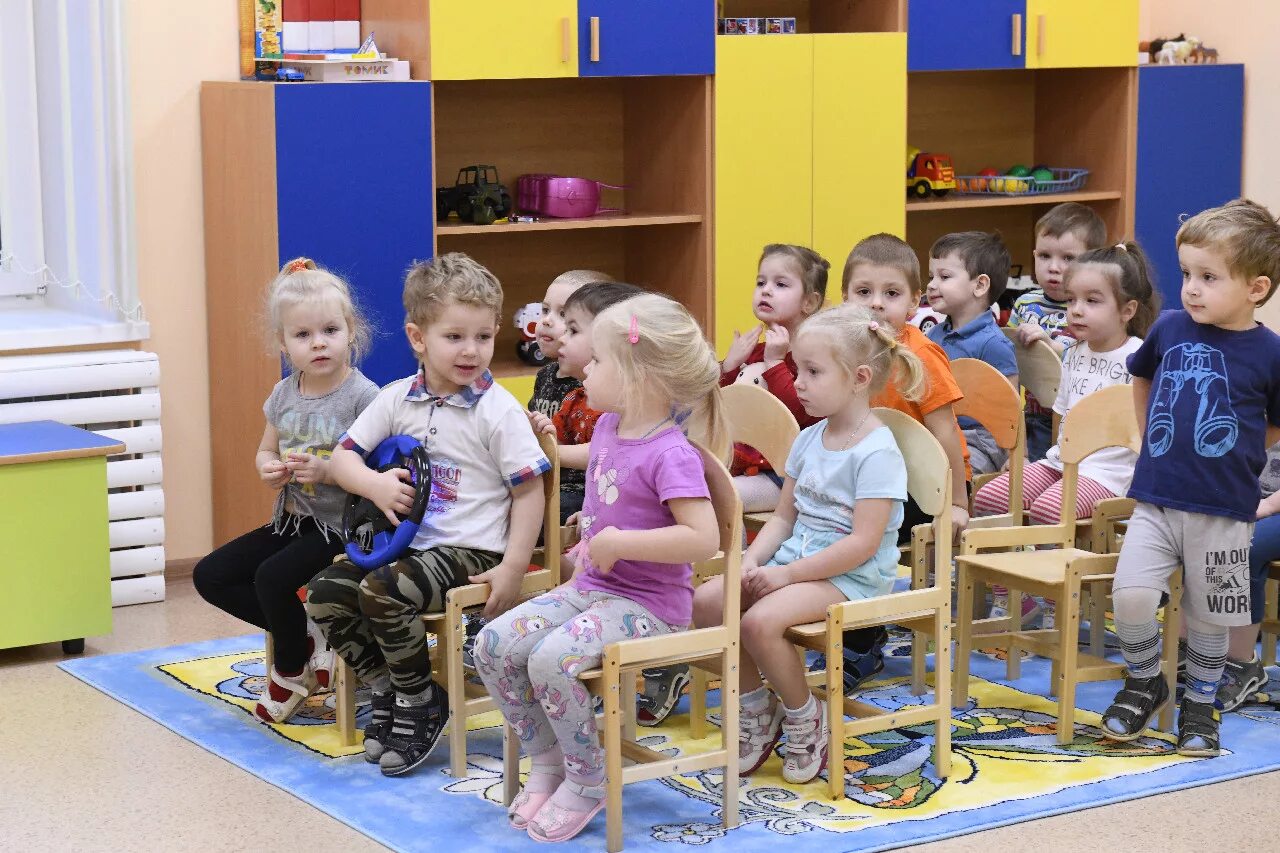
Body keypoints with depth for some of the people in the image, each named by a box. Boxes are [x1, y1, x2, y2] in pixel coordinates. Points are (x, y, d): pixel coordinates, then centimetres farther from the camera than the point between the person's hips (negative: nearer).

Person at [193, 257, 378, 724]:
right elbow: (265, 451, 20)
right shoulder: (284, 394, 6)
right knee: (210, 576, -1)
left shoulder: (363, 396, -15)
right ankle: (307, 637, 4)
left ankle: (291, 670, -1)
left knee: (273, 576, -29)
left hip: (341, 527, -8)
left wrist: (328, 471, -28)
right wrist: (269, 468, -4)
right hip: (292, 520, 8)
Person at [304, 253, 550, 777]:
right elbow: (343, 457, 6)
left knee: (381, 591, -29)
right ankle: (386, 690, 9)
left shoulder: (499, 411, -8)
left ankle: (422, 702, -7)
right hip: (404, 539, 6)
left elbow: (528, 492, -7)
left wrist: (513, 569, -15)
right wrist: (375, 484, -17)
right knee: (325, 593, -10)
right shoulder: (396, 400, 6)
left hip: (469, 552, -6)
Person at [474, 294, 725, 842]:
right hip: (591, 587, 9)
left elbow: (703, 539, -29)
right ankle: (546, 762, 10)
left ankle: (587, 782, -9)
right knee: (494, 645, -6)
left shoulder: (671, 455, -20)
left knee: (552, 658, -30)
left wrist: (619, 541, -27)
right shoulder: (608, 427, 7)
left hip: (647, 604, -9)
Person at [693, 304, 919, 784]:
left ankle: (804, 716, -6)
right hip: (795, 560, 8)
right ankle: (757, 707, 6)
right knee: (706, 601, -9)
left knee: (760, 620, -31)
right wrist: (753, 561, -4)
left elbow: (863, 543, -21)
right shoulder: (808, 440, 11)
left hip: (852, 577, -8)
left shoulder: (876, 452, -15)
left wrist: (786, 574, -20)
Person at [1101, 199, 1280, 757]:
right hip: (1155, 500, 2)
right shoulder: (1171, 328, 1)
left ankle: (1200, 703, 32)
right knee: (1130, 594, -13)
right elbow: (1141, 378, 22)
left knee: (1208, 616, 10)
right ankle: (1144, 683, 13)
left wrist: (1229, 457, 4)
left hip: (1223, 511, -2)